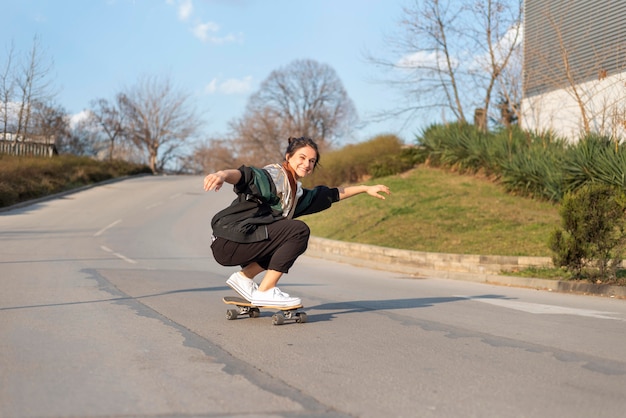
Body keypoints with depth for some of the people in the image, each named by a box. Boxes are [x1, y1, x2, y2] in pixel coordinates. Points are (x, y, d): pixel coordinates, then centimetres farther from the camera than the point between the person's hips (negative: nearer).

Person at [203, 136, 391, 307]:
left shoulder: (297, 193, 18)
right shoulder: (273, 176, -10)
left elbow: (331, 195, 32)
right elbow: (244, 175, -30)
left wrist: (365, 188, 33)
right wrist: (222, 175, -52)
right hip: (229, 242, -9)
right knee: (299, 231, -16)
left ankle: (244, 276, 10)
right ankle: (265, 291, -12)